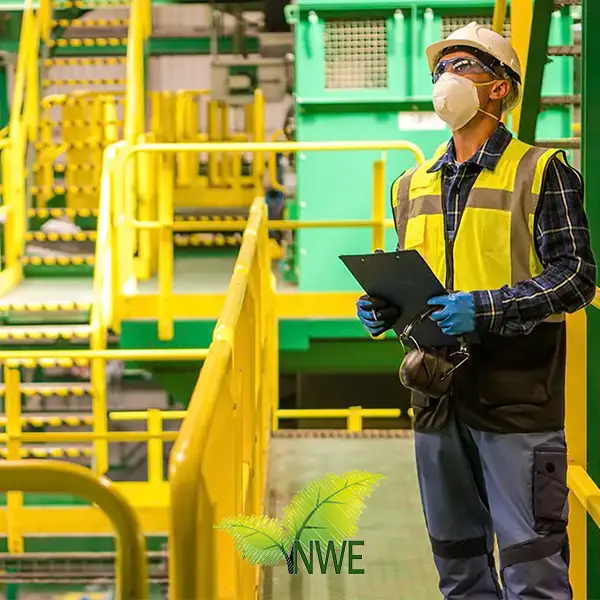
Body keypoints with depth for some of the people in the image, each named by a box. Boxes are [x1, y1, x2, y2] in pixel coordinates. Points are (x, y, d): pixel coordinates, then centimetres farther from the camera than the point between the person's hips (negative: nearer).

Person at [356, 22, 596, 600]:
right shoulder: (412, 185, 15)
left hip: (516, 396, -6)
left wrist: (484, 309, -20)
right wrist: (382, 309, 1)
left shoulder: (542, 172, -3)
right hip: (438, 397, 6)